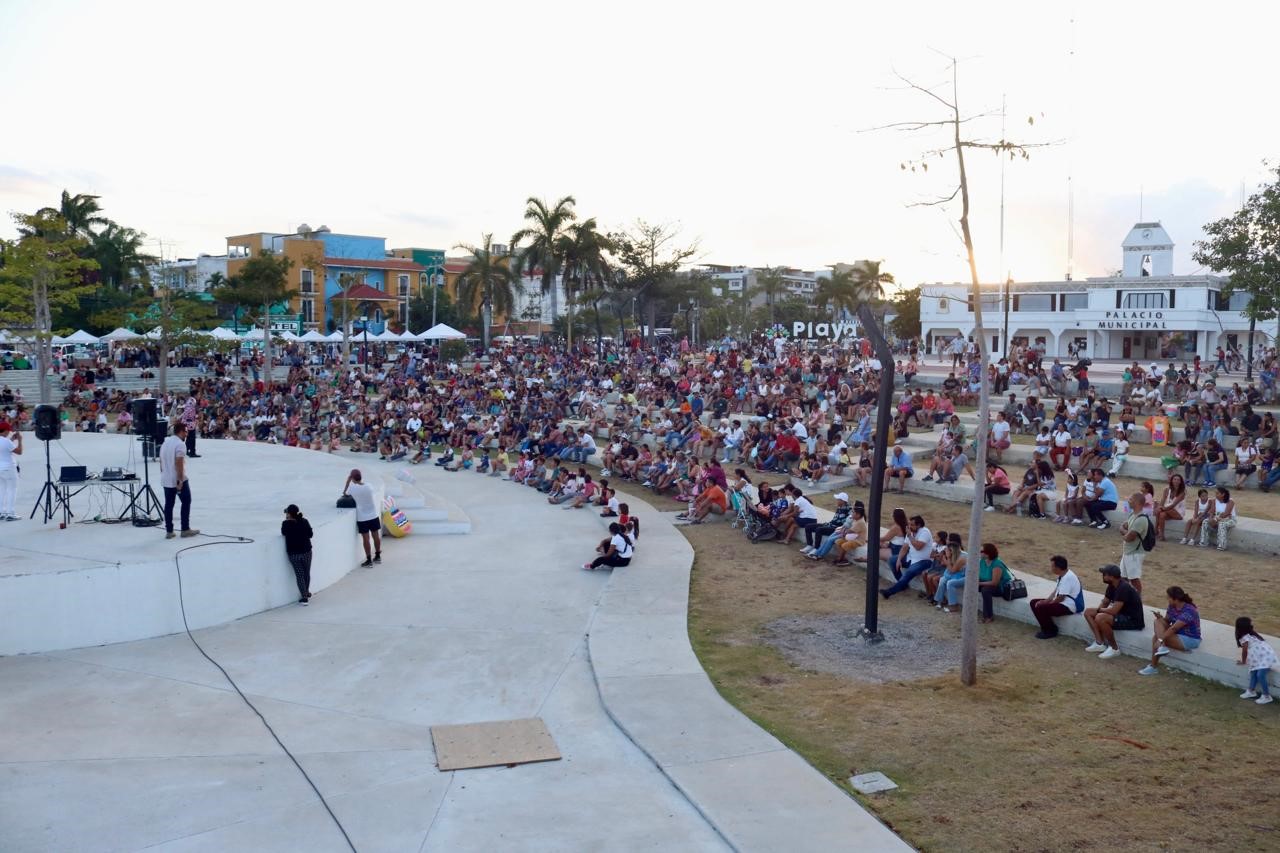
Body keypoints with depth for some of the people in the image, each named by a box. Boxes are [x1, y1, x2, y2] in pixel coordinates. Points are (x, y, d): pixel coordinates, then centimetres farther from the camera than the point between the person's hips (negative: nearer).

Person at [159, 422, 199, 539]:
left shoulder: (165, 442, 12)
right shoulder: (180, 444, -15)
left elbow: (161, 462, 16)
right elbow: (179, 464, -22)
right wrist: (180, 481, -22)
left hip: (166, 480, 8)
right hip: (179, 480, -8)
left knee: (168, 505, 8)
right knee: (186, 502, 5)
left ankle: (169, 531, 9)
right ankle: (185, 529, 7)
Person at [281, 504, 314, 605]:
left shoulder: (286, 524, -14)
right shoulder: (304, 522, -8)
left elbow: (283, 533, 6)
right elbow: (310, 534, 2)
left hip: (293, 553, -2)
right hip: (306, 551, 2)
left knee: (299, 575, 8)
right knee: (306, 573, 19)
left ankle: (304, 597, 8)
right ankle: (306, 593, 36)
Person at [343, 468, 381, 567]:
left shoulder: (352, 488, -15)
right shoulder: (369, 486, -5)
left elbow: (344, 493, 6)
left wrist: (348, 480, 5)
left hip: (362, 517, -4)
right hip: (373, 515, 4)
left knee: (365, 538, 1)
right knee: (376, 536, 14)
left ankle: (369, 560, 4)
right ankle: (378, 556, 27)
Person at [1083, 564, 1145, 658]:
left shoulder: (1124, 588, -26)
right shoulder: (1112, 586, 3)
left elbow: (1113, 611, -30)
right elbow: (1104, 603, 14)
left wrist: (1099, 610, -12)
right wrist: (1098, 610, -8)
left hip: (1134, 620, -10)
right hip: (1121, 614, 10)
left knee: (1100, 618, -32)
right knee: (1088, 612, 4)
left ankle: (1114, 649, -13)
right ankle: (1100, 643, 0)